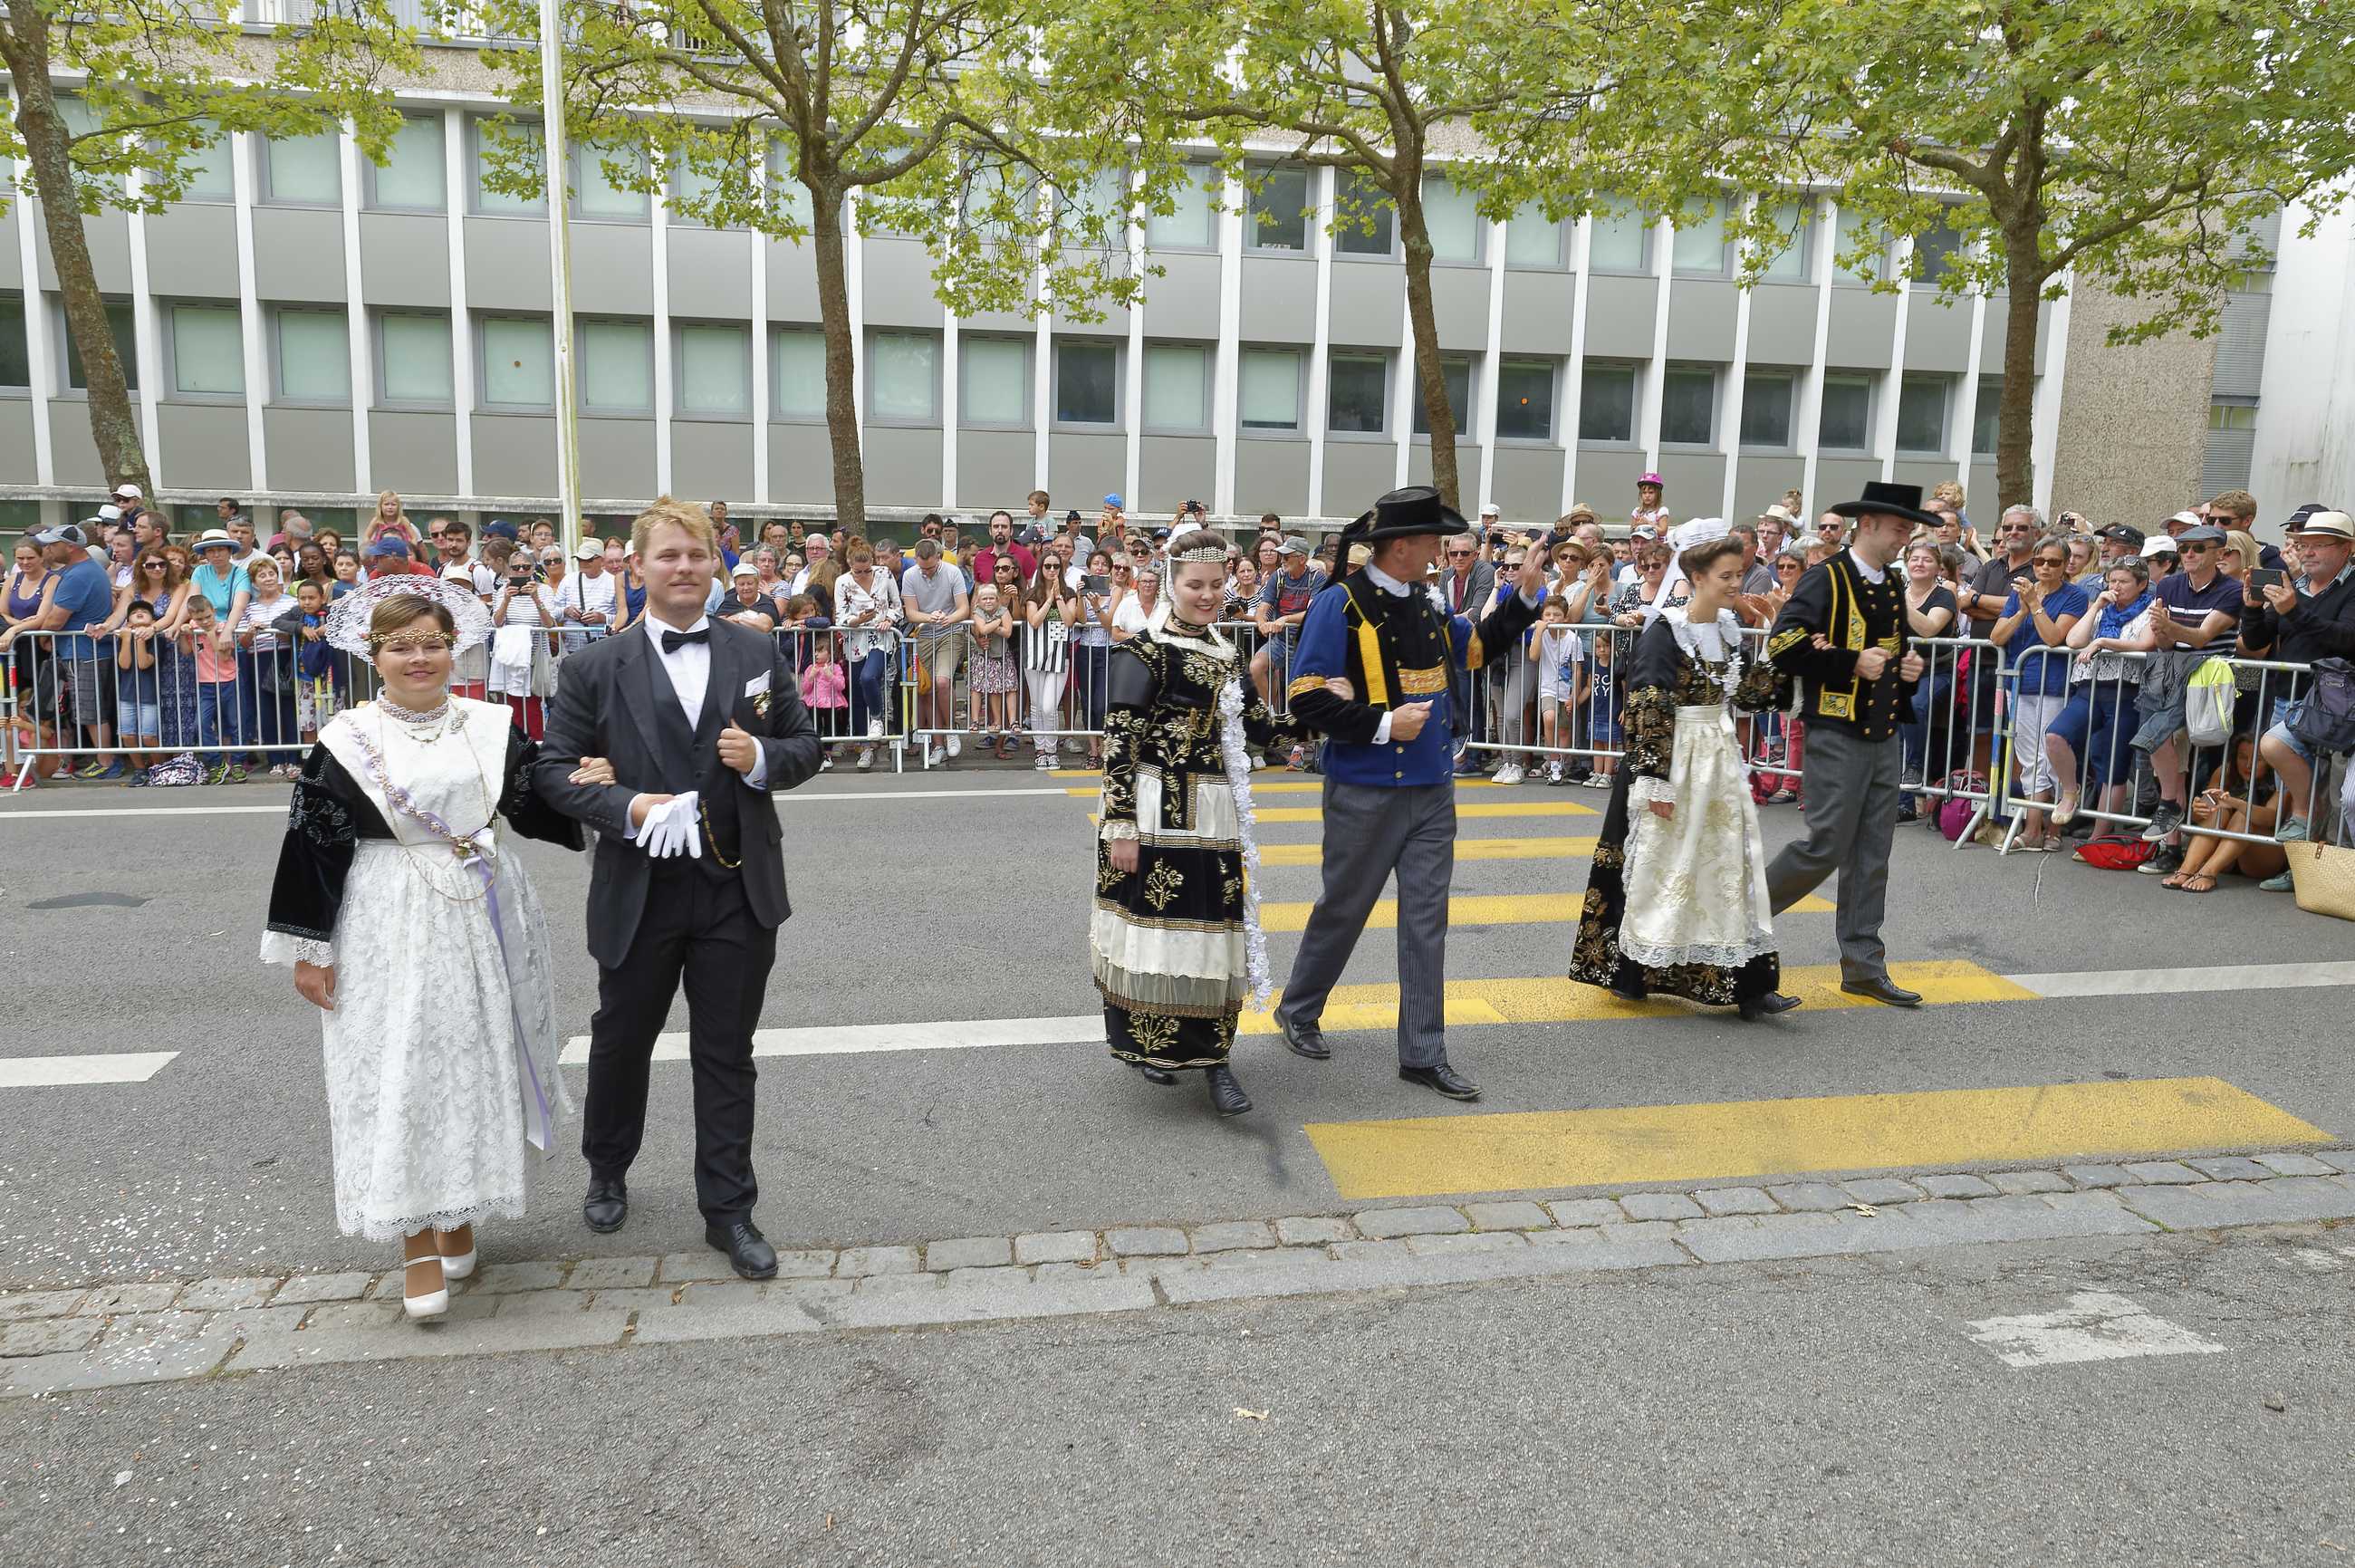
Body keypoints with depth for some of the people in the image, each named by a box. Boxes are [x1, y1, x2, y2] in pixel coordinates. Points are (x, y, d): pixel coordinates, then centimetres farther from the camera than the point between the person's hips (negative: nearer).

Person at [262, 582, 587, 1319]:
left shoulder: (491, 727, 5)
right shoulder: (346, 741, -2)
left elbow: (539, 808, 8)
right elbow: (312, 845, -1)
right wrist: (308, 948, -3)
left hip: (482, 920, 3)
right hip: (390, 927, -3)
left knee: (474, 1060, 10)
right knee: (399, 1071, -4)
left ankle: (457, 1213, 28)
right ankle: (418, 1243, 5)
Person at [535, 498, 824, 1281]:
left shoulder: (759, 655, 3)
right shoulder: (596, 667, -2)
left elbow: (806, 747, 8)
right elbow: (554, 769, -2)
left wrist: (763, 758, -14)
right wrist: (625, 807, -19)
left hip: (738, 891, 1)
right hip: (639, 891, 0)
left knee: (726, 1055, 9)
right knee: (621, 1041, 18)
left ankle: (728, 1210, 21)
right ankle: (607, 1173, 44)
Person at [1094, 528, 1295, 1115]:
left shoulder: (1226, 653, 14)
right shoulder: (1145, 650, -8)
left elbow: (1257, 734, 16)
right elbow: (1118, 742, -12)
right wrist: (1120, 825, -16)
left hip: (1216, 817, 6)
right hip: (1159, 815, -6)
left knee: (1218, 931, 6)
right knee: (1154, 927, 1)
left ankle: (1212, 1057, 15)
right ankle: (1150, 1043, 20)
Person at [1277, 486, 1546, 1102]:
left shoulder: (1427, 605, 9)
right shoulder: (1340, 605, -13)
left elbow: (1477, 646, 27)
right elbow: (1307, 700, -17)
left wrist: (1525, 596, 16)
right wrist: (1382, 724, -21)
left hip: (1432, 791, 6)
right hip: (1365, 793, -6)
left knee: (1427, 920, 6)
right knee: (1343, 911, 9)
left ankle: (1424, 1054, 13)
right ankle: (1297, 1012, 33)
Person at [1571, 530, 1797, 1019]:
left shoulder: (1728, 626, 8)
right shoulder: (1666, 632, -14)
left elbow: (1742, 690, 16)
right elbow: (1648, 710, -17)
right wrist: (1656, 780, -20)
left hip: (1721, 757, 7)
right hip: (1674, 756, -7)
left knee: (1730, 864, 7)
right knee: (1661, 862, 3)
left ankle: (1745, 985, 11)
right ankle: (1628, 971, 20)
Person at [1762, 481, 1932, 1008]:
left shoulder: (1893, 588, 16)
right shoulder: (1826, 580, -9)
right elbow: (1783, 647, -20)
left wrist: (1908, 668, 8)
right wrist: (1853, 664, -19)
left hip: (1884, 739, 8)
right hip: (1837, 736, -8)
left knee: (1871, 857, 8)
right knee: (1826, 847, -7)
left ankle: (1863, 967, 14)